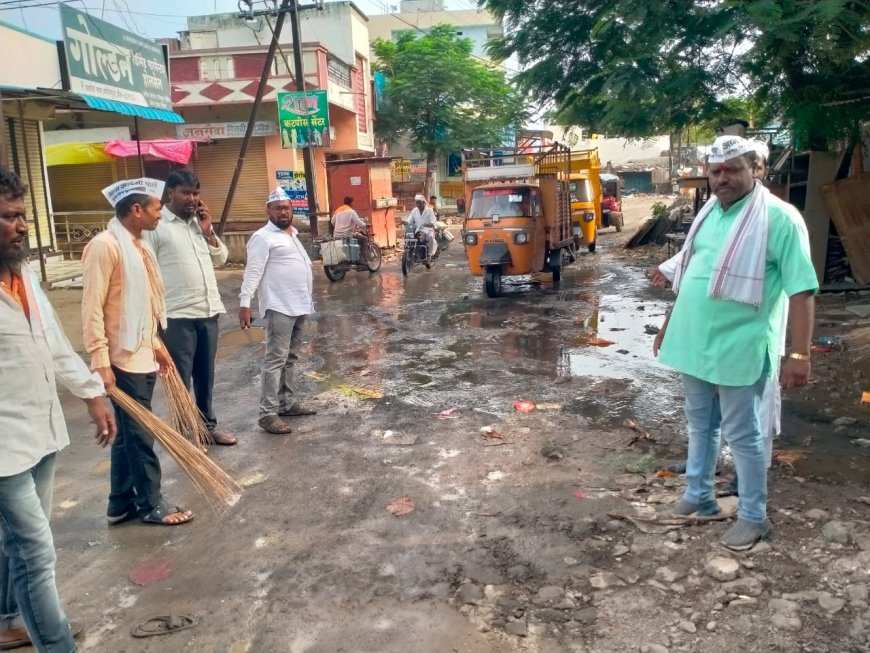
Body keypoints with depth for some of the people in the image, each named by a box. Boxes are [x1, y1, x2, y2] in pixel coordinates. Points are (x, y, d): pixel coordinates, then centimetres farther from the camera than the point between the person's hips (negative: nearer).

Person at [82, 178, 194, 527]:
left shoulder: (138, 245, 12)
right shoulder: (105, 245, -15)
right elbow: (92, 308, -18)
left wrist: (157, 345, 21)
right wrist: (101, 363, -20)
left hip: (143, 356, 9)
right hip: (124, 359, -9)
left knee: (129, 433, 15)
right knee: (140, 435, 2)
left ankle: (121, 503, 27)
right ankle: (151, 503, 15)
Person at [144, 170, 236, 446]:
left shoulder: (199, 221, 14)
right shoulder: (156, 224, -7)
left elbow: (220, 259, 16)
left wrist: (208, 232, 1)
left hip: (208, 311, 6)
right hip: (176, 315, -6)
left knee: (206, 376, 16)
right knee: (180, 379, 3)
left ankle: (208, 425, 28)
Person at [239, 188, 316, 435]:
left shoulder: (292, 234, 17)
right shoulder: (263, 237, -10)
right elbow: (253, 272, -17)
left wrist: (308, 299, 25)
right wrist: (244, 303, -25)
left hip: (299, 306, 9)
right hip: (279, 307, -9)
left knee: (290, 358, 14)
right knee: (276, 359, -10)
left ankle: (288, 403, 24)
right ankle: (268, 414, -8)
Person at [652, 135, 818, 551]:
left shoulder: (779, 217, -13)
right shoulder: (708, 213, 10)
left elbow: (801, 289, -16)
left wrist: (800, 354, -21)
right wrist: (670, 326, 21)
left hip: (738, 348, -7)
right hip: (694, 343, 7)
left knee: (742, 435, 5)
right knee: (700, 425, 19)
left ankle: (753, 517, 22)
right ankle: (698, 496, 35)